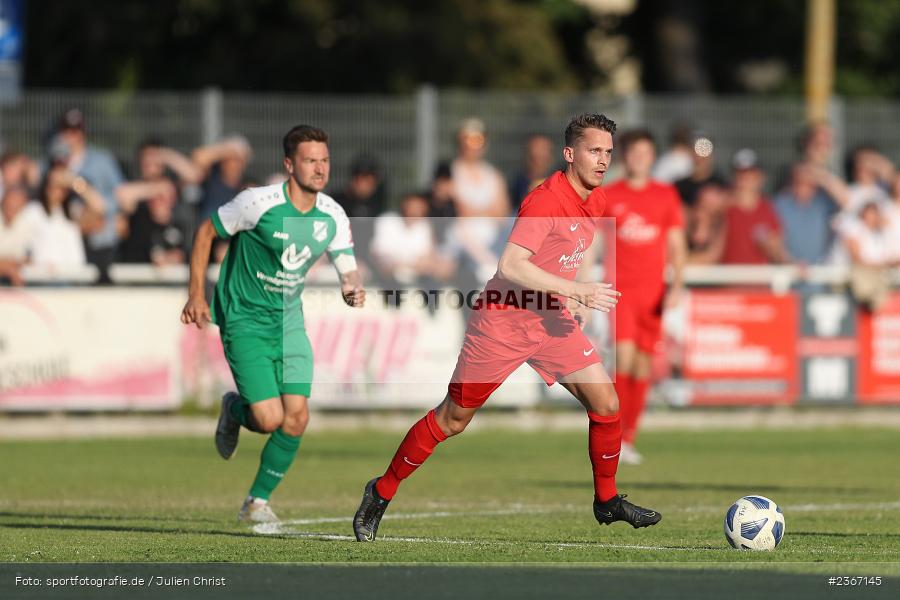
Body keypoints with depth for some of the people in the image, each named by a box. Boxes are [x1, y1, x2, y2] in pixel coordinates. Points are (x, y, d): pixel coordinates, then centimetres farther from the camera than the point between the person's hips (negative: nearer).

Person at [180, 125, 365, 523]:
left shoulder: (332, 217, -4)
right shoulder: (259, 203, -19)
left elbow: (348, 270, 1)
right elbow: (206, 231, -5)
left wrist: (353, 289, -24)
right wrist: (196, 295, -5)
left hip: (289, 322, 5)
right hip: (245, 321, -5)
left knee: (296, 419, -5)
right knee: (270, 419, -16)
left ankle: (258, 501, 15)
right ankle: (234, 410, 22)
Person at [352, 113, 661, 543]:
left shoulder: (596, 201, 4)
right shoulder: (546, 200, -23)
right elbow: (511, 266, -32)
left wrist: (576, 299, 20)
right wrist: (576, 290, -32)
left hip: (550, 320, 7)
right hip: (503, 320, -7)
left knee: (606, 405, -3)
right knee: (452, 420, 2)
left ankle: (607, 501, 14)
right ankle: (382, 492, 19)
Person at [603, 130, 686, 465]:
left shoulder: (666, 196, 7)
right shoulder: (608, 196, 3)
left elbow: (677, 245, 8)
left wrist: (677, 285, -4)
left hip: (653, 291, 2)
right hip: (620, 289, -2)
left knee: (643, 364, 3)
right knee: (625, 357, -17)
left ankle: (630, 438, 12)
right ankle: (617, 433, -10)